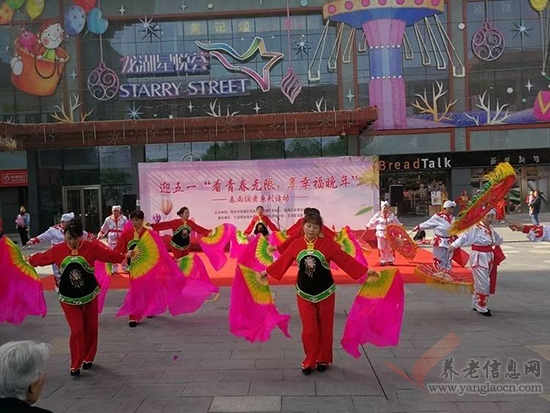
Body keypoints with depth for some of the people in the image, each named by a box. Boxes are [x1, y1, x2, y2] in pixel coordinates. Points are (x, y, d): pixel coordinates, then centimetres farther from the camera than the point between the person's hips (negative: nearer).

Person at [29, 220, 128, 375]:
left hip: (89, 296, 0)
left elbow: (110, 255, -13)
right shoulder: (57, 250, -7)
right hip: (68, 298, 0)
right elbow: (40, 258, 7)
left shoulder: (91, 247, -12)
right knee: (77, 330, -5)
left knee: (91, 328, 11)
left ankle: (88, 358, 33)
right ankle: (75, 365, 11)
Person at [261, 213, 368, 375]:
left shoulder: (327, 243, -12)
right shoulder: (296, 244, -6)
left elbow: (345, 260, -11)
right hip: (304, 294, 1)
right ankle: (309, 361, 20)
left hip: (325, 293, -1)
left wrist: (365, 272, -13)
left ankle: (323, 359, 30)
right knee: (309, 330, 1)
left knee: (325, 328, 11)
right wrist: (267, 272, 13)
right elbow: (283, 260, 6)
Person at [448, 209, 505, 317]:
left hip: (489, 258, 8)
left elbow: (498, 240, 26)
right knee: (483, 284, -6)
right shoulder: (476, 228, -17)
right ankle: (481, 307, 6)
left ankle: (476, 304, 29)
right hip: (479, 258, -8)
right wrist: (452, 246, -37)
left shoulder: (491, 228, 8)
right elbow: (464, 237, -28)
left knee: (479, 283, 17)